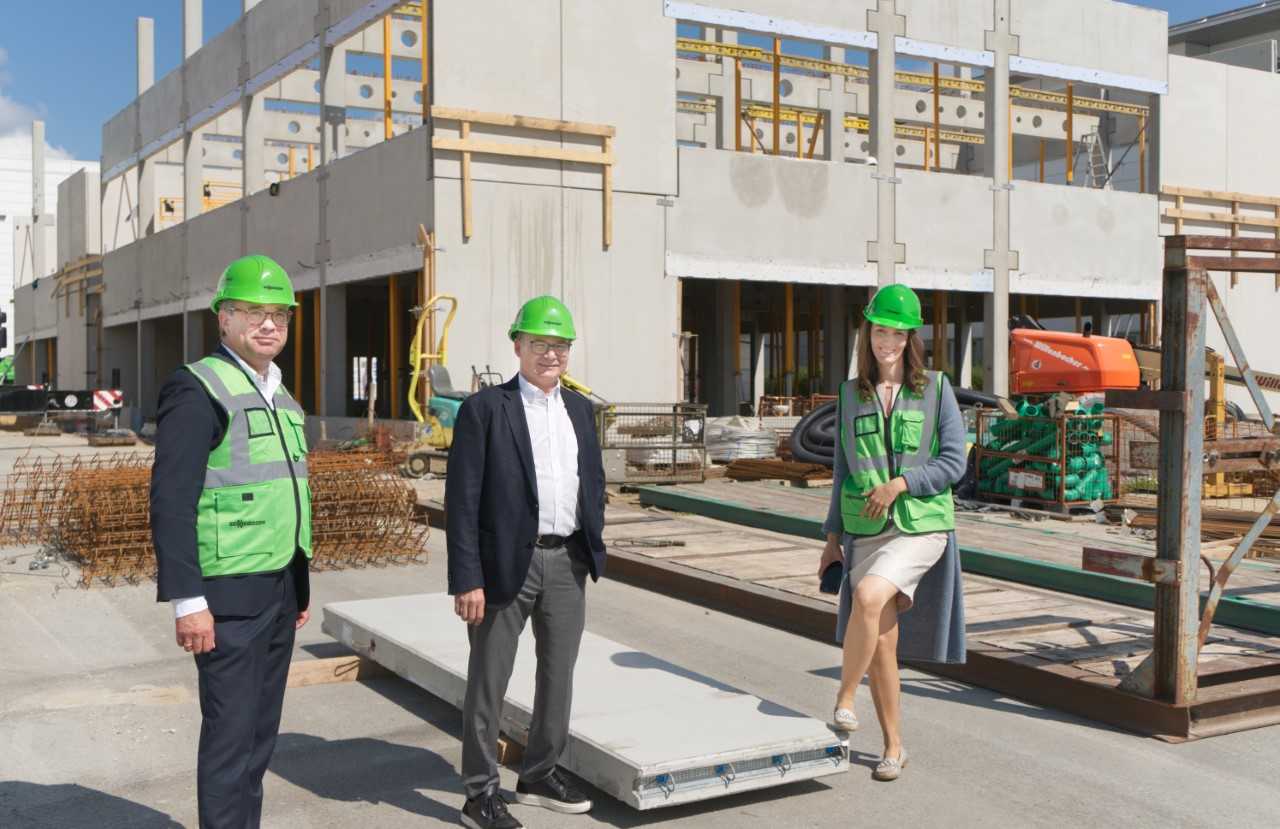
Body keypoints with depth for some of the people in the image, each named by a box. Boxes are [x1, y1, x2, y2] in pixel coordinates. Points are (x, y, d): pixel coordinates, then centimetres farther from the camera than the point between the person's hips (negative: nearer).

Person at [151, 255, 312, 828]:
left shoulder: (278, 395, 14)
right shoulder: (197, 389, -12)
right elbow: (170, 501, -17)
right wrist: (187, 601, -22)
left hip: (280, 589, 8)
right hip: (230, 595, -8)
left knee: (261, 732, 14)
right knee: (230, 734, -3)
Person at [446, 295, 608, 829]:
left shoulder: (579, 409, 10)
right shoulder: (484, 409, -7)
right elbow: (462, 498, -11)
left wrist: (594, 549, 7)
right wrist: (467, 579, -15)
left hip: (568, 562, 6)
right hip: (508, 562, -6)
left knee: (558, 673, 16)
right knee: (489, 681, 4)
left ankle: (540, 775, 32)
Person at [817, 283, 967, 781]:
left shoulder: (935, 388, 1)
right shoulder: (851, 394, 10)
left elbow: (954, 461, -2)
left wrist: (899, 484, -14)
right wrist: (833, 536, 12)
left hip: (922, 525, -3)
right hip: (866, 530, 3)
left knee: (869, 596, -28)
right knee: (881, 641, 1)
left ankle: (843, 700, -10)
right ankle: (894, 747, 16)